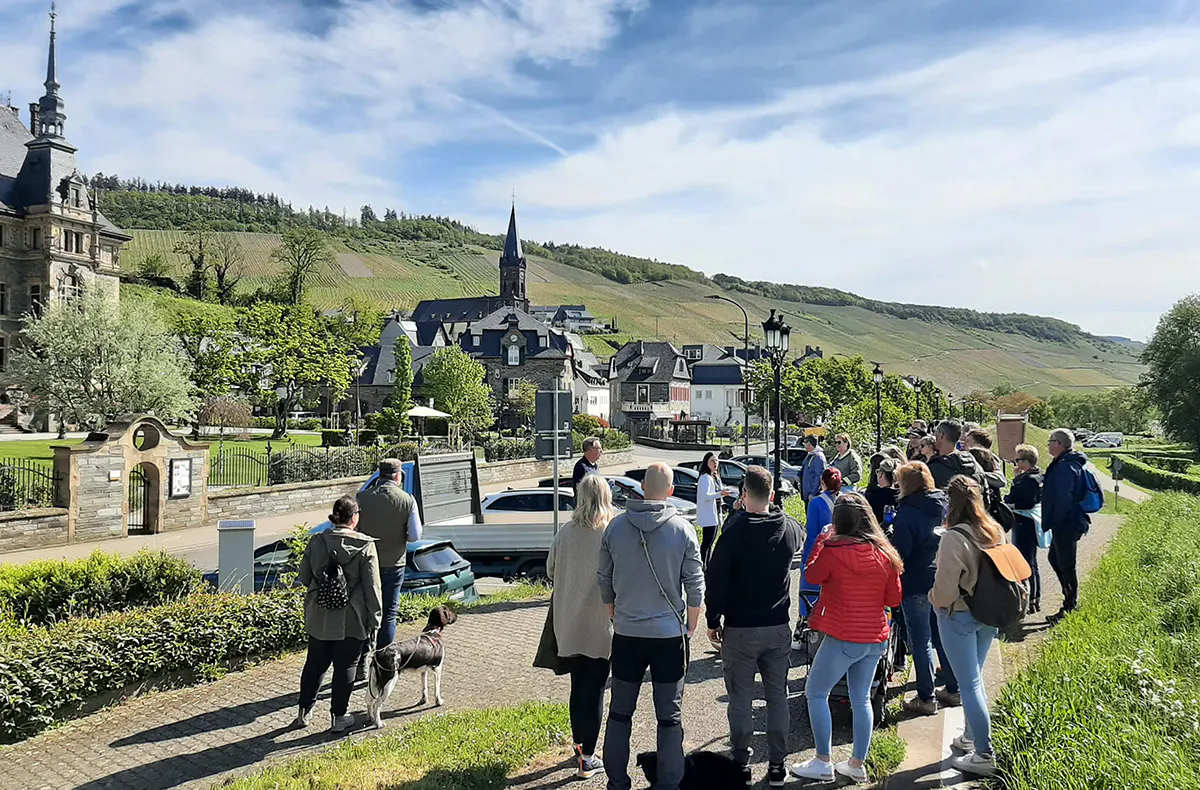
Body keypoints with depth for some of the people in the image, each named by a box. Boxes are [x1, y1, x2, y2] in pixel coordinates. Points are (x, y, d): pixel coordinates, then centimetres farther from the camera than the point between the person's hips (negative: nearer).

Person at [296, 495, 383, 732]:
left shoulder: (316, 541, -4)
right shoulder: (365, 545, -13)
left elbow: (304, 578, 4)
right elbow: (372, 586, -11)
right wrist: (374, 619, -3)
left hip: (319, 617, 4)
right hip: (351, 619, -3)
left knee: (315, 664, 18)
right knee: (345, 666, 10)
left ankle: (304, 712, 29)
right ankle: (338, 716, 18)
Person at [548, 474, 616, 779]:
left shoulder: (565, 533, -6)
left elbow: (550, 571, 6)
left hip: (569, 626, 4)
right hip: (600, 627, -4)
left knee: (578, 687, 20)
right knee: (594, 691, 8)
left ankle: (579, 745, 35)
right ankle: (587, 760, 13)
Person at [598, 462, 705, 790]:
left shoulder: (616, 527, -4)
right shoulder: (683, 529, -9)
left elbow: (604, 582, 4)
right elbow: (695, 588, -5)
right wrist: (690, 629, 8)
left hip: (626, 635, 2)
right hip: (670, 634, -2)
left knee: (620, 713, 15)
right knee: (670, 717, 10)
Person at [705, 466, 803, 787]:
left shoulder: (735, 530, -16)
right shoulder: (789, 528, -1)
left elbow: (716, 579, -14)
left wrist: (713, 621, -4)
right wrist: (772, 509, 23)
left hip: (740, 630, -4)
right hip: (778, 628, 4)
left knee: (740, 699, 7)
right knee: (777, 697, 13)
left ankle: (741, 764, 15)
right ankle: (777, 765, 19)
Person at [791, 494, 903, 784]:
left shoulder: (833, 550, -17)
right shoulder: (885, 554, -3)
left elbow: (811, 576, 1)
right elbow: (894, 599, 5)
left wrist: (822, 539, 6)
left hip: (843, 639, -6)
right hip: (876, 639, 6)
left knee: (815, 693, 10)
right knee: (861, 699, 17)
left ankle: (823, 763, 12)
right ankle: (857, 764, 25)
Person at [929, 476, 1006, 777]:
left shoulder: (953, 538, -24)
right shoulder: (995, 531, -2)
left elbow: (945, 589, -21)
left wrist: (933, 599, -2)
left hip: (958, 616, -7)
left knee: (969, 684, 3)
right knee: (974, 678, 22)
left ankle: (983, 755, 10)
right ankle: (972, 736, 37)